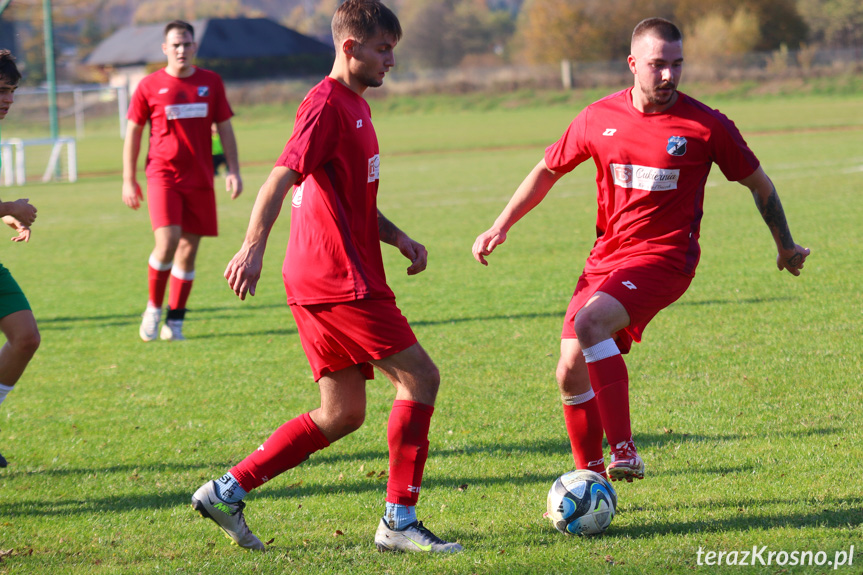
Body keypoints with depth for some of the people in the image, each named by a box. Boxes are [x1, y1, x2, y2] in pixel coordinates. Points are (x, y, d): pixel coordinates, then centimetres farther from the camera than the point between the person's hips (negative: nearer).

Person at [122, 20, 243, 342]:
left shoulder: (211, 83, 7)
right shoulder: (150, 86, 0)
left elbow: (225, 129, 12)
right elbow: (133, 132, 6)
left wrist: (233, 170, 3)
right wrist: (129, 180, 3)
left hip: (200, 179, 3)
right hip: (163, 176, -3)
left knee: (188, 249, 3)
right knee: (167, 243, -17)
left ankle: (174, 322, 11)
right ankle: (153, 308, 4)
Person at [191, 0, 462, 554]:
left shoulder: (355, 105, 20)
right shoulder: (327, 104, -12)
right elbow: (281, 178, -22)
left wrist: (398, 237, 15)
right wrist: (254, 248, -32)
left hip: (319, 281, 10)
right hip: (340, 279, -10)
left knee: (343, 414, 10)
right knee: (421, 377, -6)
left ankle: (227, 491, 9)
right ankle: (399, 522, -4)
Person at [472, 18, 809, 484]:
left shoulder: (706, 126, -7)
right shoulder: (598, 119, 1)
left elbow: (758, 184, 8)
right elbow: (548, 170, 17)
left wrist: (786, 247, 16)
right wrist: (501, 226, 11)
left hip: (663, 257, -5)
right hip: (607, 255, 5)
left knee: (590, 323, -31)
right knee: (571, 372, -1)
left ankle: (624, 452, -29)